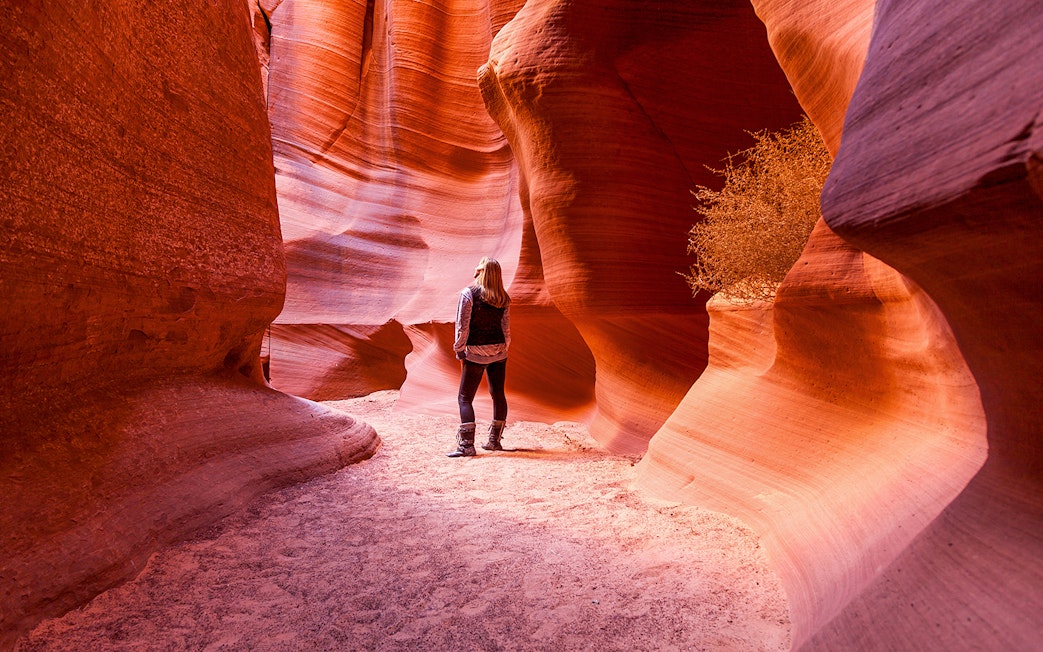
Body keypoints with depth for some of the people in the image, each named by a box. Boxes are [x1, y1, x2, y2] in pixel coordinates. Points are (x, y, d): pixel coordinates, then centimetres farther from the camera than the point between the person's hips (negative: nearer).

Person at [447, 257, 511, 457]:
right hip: (498, 351, 5)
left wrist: (460, 352, -2)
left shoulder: (468, 293, -10)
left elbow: (462, 326, -10)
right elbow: (506, 328, 6)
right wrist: (503, 350, 16)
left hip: (476, 353, -5)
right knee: (498, 394, 14)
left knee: (465, 398, 0)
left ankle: (466, 445, -6)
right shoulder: (503, 298, 3)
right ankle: (494, 440, 23)